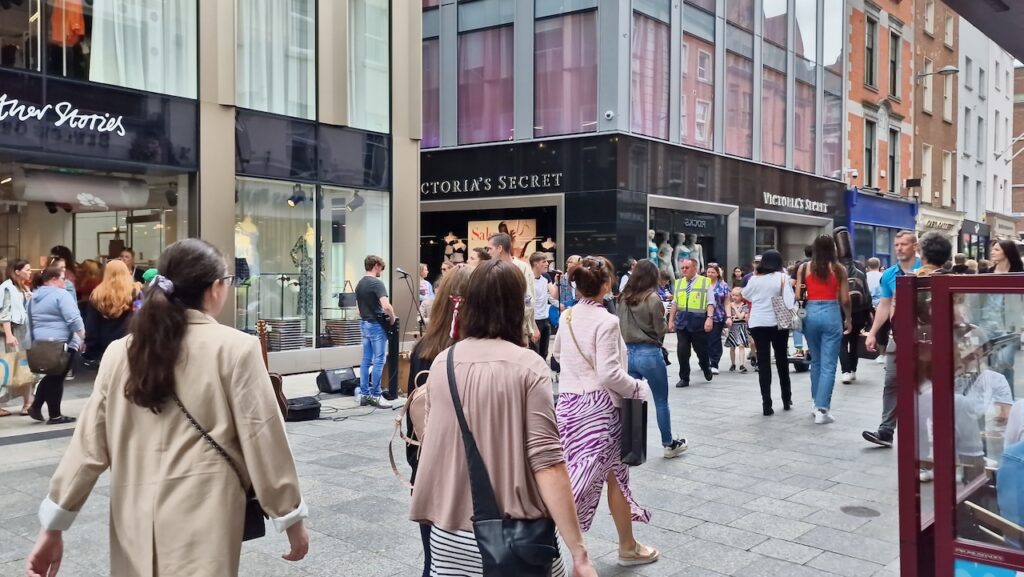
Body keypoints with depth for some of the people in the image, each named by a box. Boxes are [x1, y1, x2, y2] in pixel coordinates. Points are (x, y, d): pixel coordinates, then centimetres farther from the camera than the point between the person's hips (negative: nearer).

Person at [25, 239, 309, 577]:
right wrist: (291, 516, 4)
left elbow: (89, 443, 6)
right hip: (203, 520, -5)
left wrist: (53, 525, 14)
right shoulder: (235, 348, -9)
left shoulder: (120, 352, 4)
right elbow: (263, 438, -6)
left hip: (135, 522, 5)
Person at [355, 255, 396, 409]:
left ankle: (364, 395, 13)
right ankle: (375, 396, -1)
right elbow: (386, 306, -26)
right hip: (376, 325, -8)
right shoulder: (377, 283, -16)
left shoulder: (359, 284, 11)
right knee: (378, 361, -3)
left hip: (364, 324, 9)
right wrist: (392, 318, -10)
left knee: (366, 360, 10)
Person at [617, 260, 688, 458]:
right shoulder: (652, 298, -14)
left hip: (629, 353, 5)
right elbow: (661, 330, -9)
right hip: (649, 354, -5)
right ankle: (668, 444, 22)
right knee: (661, 402, 10)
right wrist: (665, 323, 9)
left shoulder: (624, 297, 3)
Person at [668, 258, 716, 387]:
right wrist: (671, 320, 10)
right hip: (682, 321, 3)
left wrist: (709, 318, -18)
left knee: (701, 349, 7)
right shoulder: (678, 283, 11)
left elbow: (710, 302, -6)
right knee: (682, 351, 0)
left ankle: (706, 367, 38)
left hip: (698, 321, -3)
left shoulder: (705, 282, -1)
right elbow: (675, 303, 14)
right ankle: (684, 378, 10)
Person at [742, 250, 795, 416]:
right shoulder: (782, 277, -5)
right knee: (782, 360, 15)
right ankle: (786, 399, 25)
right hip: (778, 323, -1)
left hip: (757, 323, 1)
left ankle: (766, 405, -1)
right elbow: (789, 301, -15)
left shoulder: (754, 278, 4)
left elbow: (745, 295, 21)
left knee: (763, 362, 3)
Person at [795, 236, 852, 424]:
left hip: (811, 314, 3)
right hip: (831, 314, -2)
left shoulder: (804, 268, 2)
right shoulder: (838, 269, -2)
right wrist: (849, 319, 15)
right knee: (828, 365, -1)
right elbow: (845, 299, 0)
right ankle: (822, 409, -7)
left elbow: (798, 296, 0)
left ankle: (818, 404, 25)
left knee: (815, 362, 18)